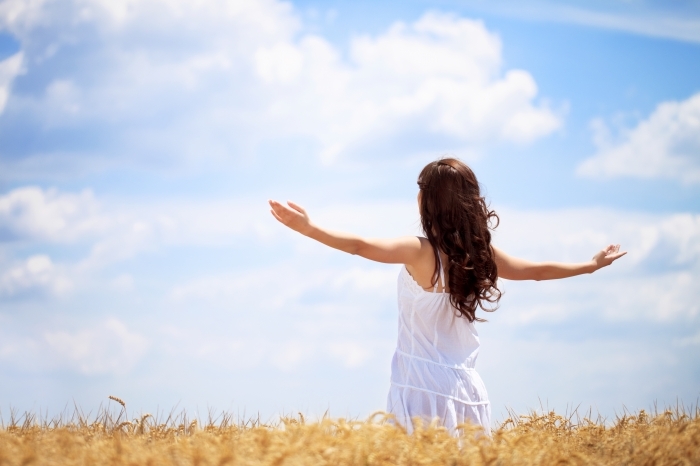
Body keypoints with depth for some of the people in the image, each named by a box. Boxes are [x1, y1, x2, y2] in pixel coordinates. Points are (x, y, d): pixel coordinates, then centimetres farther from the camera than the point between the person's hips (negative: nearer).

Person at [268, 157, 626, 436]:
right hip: (466, 388, 6)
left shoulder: (421, 251, -10)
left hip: (423, 388, -5)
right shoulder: (481, 253, 7)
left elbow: (363, 247, -23)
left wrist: (307, 227, -27)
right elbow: (537, 271, 20)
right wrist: (593, 264, 34)